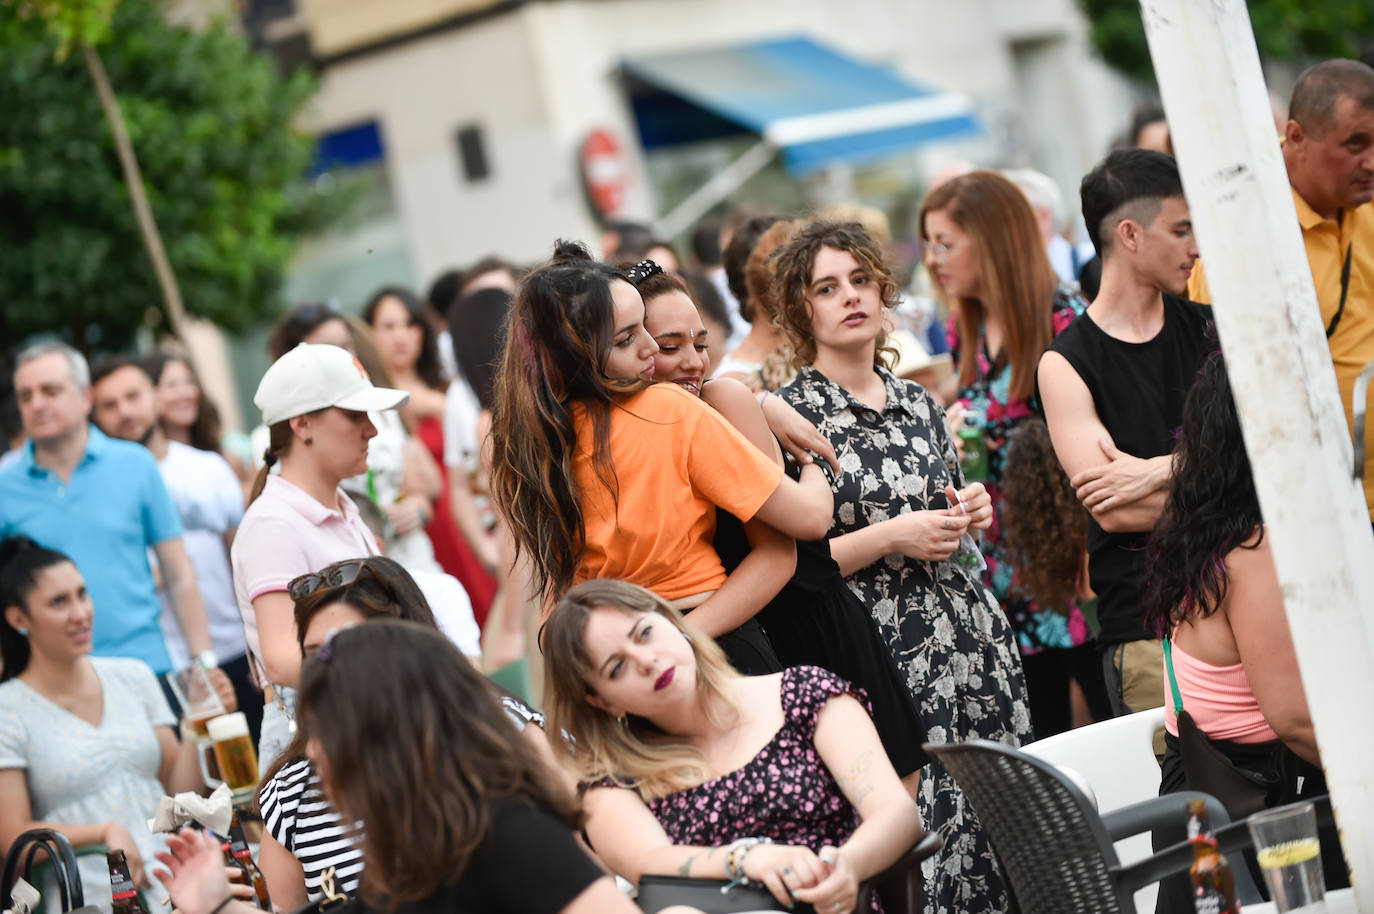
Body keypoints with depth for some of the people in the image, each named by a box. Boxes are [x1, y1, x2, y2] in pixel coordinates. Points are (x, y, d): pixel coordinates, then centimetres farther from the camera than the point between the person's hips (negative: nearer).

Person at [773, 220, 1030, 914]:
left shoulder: (918, 403, 14)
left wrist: (971, 514, 5)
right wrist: (889, 537, -14)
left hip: (973, 639, 6)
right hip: (884, 654, -6)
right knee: (919, 834, -10)